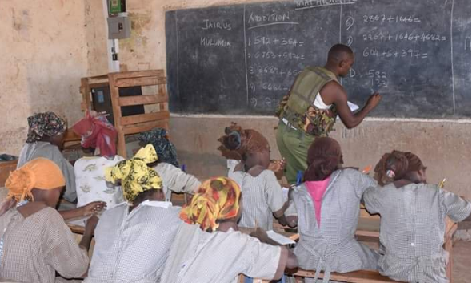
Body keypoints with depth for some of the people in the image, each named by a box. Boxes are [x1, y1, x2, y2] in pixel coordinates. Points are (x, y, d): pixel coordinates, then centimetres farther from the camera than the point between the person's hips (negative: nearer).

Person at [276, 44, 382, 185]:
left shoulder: (307, 72, 7)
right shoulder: (335, 89, -13)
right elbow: (350, 122, -4)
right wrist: (370, 106, 11)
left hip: (283, 130, 7)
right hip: (301, 138, -7)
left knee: (295, 179, 21)